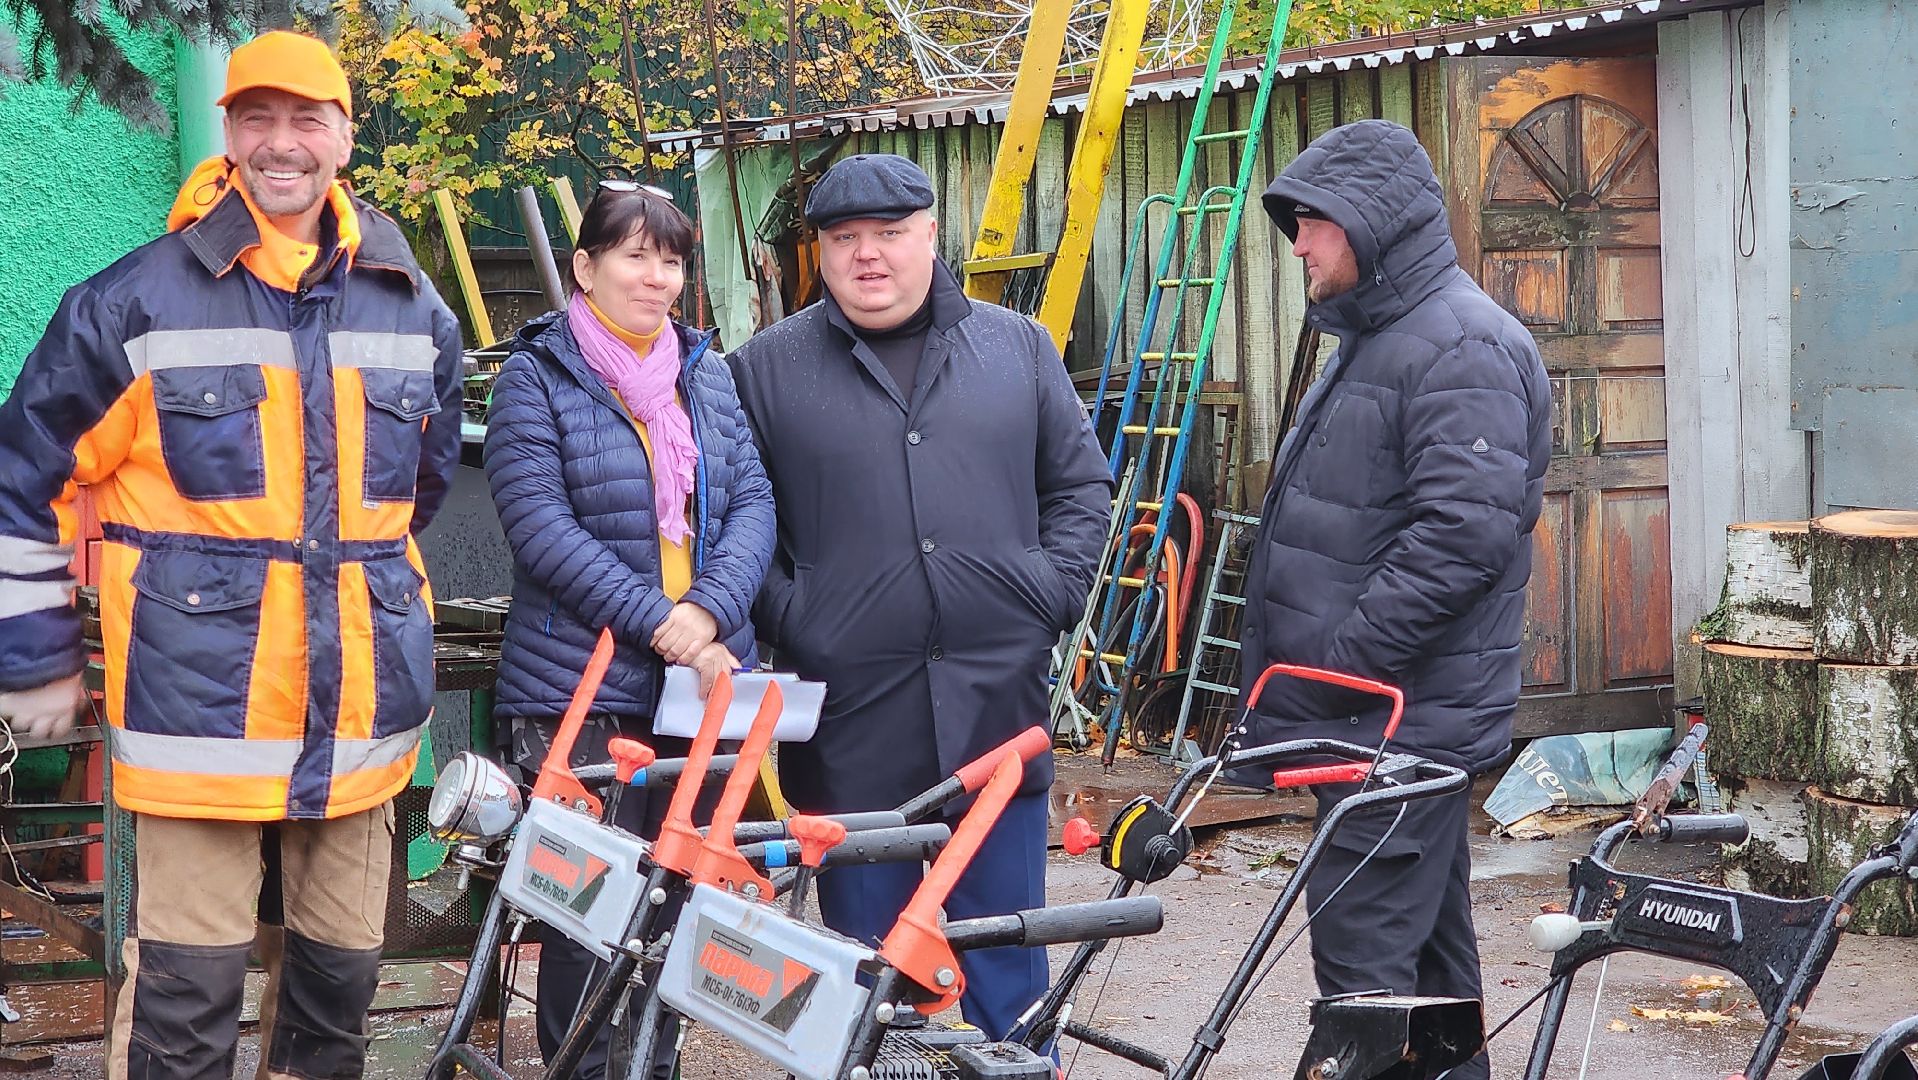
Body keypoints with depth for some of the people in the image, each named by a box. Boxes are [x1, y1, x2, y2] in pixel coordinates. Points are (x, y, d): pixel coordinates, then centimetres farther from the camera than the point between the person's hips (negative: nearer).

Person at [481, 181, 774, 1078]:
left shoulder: (706, 373, 14)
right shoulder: (536, 378, -2)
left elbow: (752, 504, 6)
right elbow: (540, 526, -12)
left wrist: (709, 611, -12)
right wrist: (657, 621, -18)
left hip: (700, 682, 5)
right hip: (581, 689, -5)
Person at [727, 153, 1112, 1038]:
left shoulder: (1018, 349, 9)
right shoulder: (766, 369, 4)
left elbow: (1081, 484, 14)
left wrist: (1054, 591, 1)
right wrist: (784, 616, -5)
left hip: (998, 707, 1)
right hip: (853, 724, -1)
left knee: (1007, 961, 9)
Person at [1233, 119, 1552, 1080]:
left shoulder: (1462, 345, -14)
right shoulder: (1371, 339, 19)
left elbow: (1466, 534, -25)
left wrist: (1334, 667, -21)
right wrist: (1296, 679, 17)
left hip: (1401, 718, -10)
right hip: (1372, 716, 10)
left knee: (1365, 961, -11)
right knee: (1427, 948, 17)